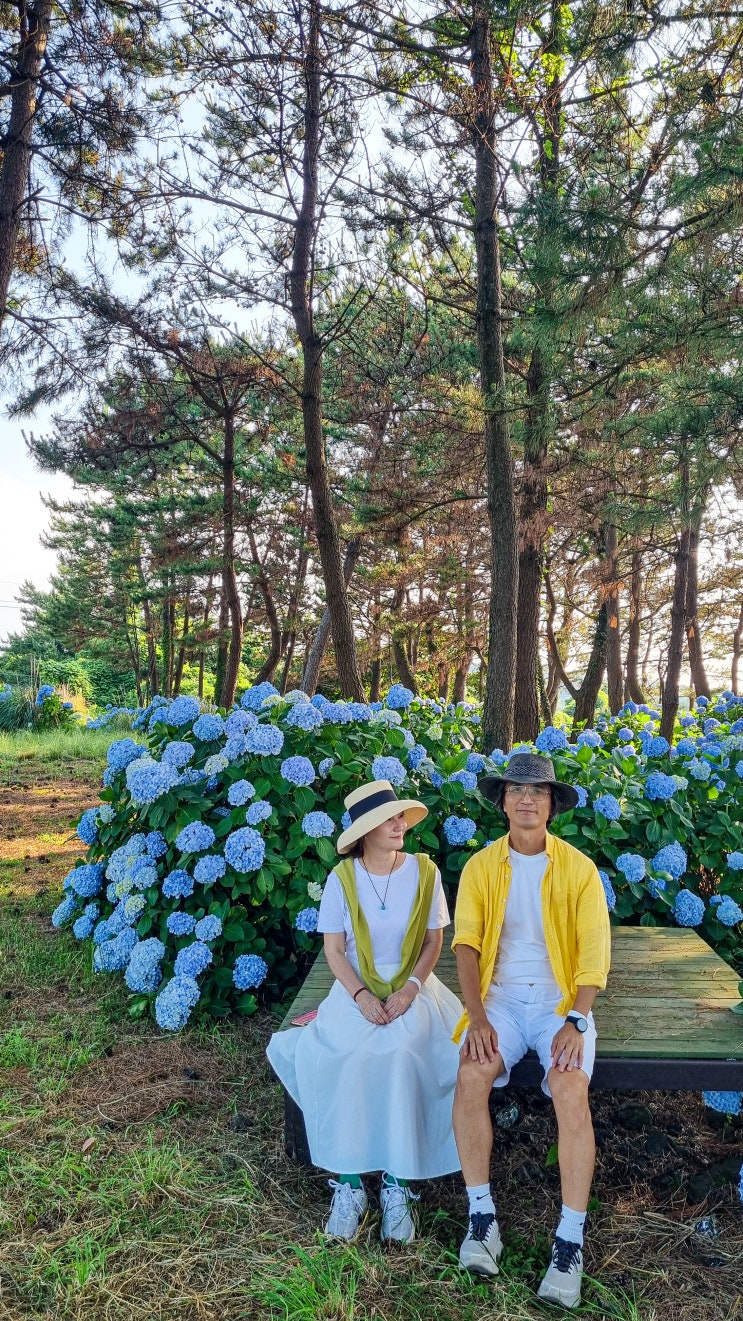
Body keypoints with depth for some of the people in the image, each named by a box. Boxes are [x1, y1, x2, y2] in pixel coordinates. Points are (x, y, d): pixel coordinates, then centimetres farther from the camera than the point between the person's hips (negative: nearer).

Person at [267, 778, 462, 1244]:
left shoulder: (424, 871, -4)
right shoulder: (342, 877, -5)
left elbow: (434, 942, 2)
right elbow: (333, 949, -2)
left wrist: (409, 989, -14)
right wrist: (361, 995, -17)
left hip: (412, 987, 0)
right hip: (357, 989, 0)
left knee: (402, 1053, -30)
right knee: (346, 1057, -28)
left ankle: (398, 1181, -13)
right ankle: (348, 1181, -12)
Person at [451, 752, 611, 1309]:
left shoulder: (579, 868, -2)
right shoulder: (481, 866, 1)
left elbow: (594, 950, -7)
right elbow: (466, 942, -6)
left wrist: (575, 1022, -18)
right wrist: (477, 1016, -18)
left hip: (561, 1000, -1)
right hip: (501, 997, 1)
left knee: (571, 1090, -26)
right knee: (471, 1076, -26)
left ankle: (571, 1241, -11)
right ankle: (482, 1216, -8)